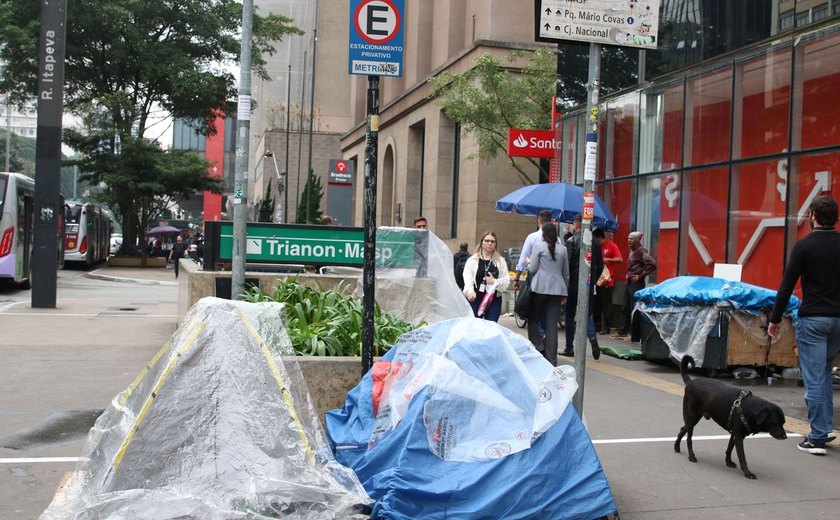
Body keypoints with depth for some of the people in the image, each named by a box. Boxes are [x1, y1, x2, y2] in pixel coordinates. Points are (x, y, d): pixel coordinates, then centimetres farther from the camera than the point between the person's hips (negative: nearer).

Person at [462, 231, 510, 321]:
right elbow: (467, 278, -8)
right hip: (475, 299, -1)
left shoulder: (501, 261, 10)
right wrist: (470, 291, -27)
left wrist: (495, 281, -15)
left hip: (494, 300, 1)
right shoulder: (472, 260, 4)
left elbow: (506, 281, 4)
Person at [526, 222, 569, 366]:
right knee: (552, 324, 3)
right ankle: (551, 359, 4)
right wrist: (565, 293, 23)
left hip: (540, 288, -4)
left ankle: (537, 348, -3)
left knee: (533, 319, 11)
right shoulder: (562, 249, 12)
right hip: (557, 289, 4)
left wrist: (528, 263, 17)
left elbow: (532, 269, -5)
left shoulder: (539, 246, -2)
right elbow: (566, 273, 16)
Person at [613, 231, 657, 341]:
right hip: (629, 282, 9)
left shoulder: (641, 251, -12)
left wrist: (640, 276, -17)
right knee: (625, 309, 12)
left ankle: (633, 334, 1)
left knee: (634, 310, -5)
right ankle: (622, 332, 19)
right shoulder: (632, 251, 13)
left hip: (637, 283, -9)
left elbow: (652, 264, -22)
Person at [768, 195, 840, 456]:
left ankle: (818, 438, 1)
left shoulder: (805, 245, -9)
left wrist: (775, 319, -3)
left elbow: (787, 285, -10)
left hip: (813, 319, -5)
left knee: (814, 378, -2)